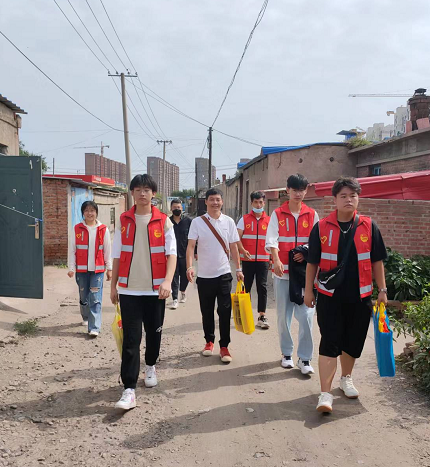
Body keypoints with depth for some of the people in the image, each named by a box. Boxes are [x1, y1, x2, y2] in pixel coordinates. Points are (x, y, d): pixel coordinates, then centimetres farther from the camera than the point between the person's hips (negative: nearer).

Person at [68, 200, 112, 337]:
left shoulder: (103, 230, 1)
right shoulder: (77, 229, 3)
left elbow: (107, 251, 4)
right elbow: (72, 250, 4)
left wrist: (109, 269, 3)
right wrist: (71, 268, -3)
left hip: (98, 269, -2)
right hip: (81, 269, 2)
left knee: (95, 299, -7)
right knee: (83, 296, 14)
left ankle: (94, 328, -6)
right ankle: (86, 318, 37)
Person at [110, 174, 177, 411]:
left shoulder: (163, 221, -1)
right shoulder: (124, 220, 4)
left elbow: (171, 253, -6)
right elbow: (117, 255, 8)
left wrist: (167, 281, -21)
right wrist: (113, 285, 7)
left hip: (155, 289, 0)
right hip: (129, 289, 0)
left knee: (154, 333, 15)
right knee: (131, 339, -3)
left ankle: (150, 366, 42)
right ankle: (129, 389, 2)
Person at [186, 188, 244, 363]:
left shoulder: (229, 222, 1)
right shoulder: (197, 222, -4)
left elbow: (233, 247, 6)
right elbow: (190, 246, -10)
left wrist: (238, 269, 5)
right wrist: (190, 267, -23)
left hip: (224, 274, 0)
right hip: (204, 275, 0)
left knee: (225, 311, 0)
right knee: (207, 311, 12)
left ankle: (224, 347, 11)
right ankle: (209, 341, 30)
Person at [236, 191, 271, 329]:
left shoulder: (269, 220, 5)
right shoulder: (244, 219, 4)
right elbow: (237, 238, -4)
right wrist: (243, 250, -20)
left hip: (263, 260, 0)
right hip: (247, 259, 0)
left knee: (262, 286, -1)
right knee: (246, 286, 9)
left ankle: (262, 316, 5)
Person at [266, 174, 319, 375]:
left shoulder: (312, 215, 6)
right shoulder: (277, 214, 1)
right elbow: (271, 240, -10)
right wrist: (276, 261, -26)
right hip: (283, 272, 0)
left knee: (306, 315, -3)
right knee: (283, 315, 9)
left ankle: (304, 358, 9)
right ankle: (287, 353, 25)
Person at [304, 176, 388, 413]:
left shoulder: (369, 226, 0)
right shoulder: (321, 227, -3)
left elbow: (376, 261, 6)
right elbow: (312, 262, 2)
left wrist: (382, 290, 5)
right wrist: (309, 290, 2)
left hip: (360, 296, 2)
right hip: (330, 296, -2)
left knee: (353, 341, 14)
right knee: (329, 343, -2)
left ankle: (346, 378, 38)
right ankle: (325, 393, 4)